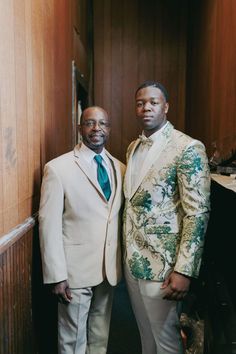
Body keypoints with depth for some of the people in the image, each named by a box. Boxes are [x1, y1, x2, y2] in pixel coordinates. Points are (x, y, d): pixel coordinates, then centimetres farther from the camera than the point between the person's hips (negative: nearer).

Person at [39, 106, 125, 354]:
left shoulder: (119, 168, 5)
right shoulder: (58, 168, -11)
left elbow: (122, 216, 6)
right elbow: (49, 225, -12)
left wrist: (123, 261, 4)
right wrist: (56, 275, -13)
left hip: (110, 267, 5)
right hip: (75, 268, -4)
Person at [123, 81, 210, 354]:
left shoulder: (188, 148, -13)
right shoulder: (133, 148, 9)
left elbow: (198, 212, -17)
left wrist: (184, 270, -19)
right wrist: (127, 251, 13)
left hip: (161, 264, -6)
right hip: (132, 259, 6)